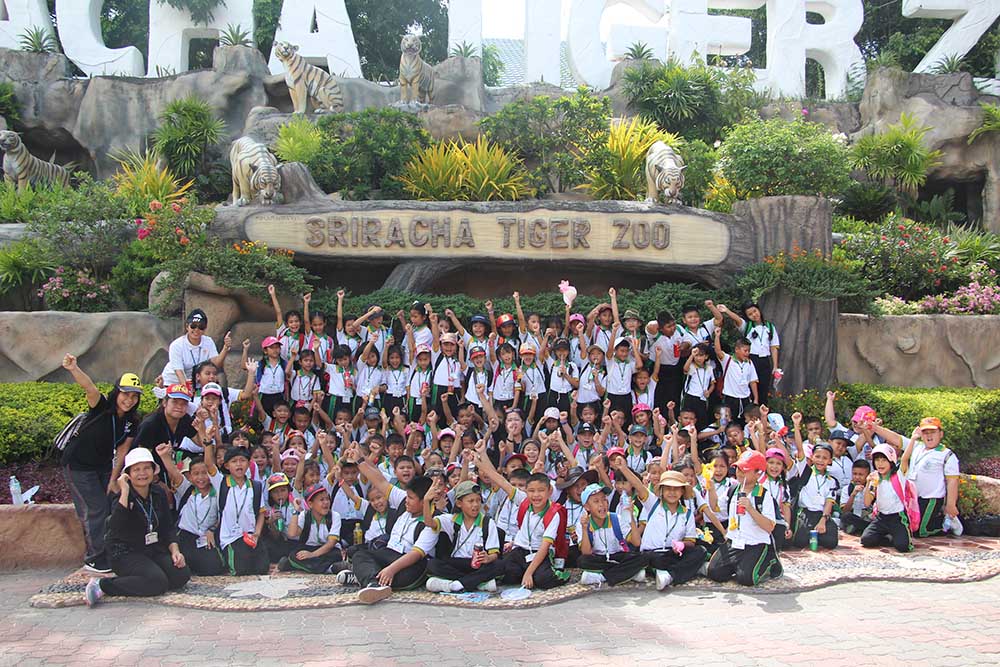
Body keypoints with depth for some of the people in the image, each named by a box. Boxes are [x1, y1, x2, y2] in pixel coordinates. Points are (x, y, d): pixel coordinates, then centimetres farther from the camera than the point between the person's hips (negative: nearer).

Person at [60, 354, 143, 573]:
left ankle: (110, 554, 21)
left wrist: (113, 479, -6)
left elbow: (122, 451, -2)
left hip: (103, 466, 6)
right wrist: (74, 369, -62)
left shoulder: (132, 422, -5)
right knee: (95, 510, -8)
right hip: (78, 465, -6)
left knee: (112, 507, 7)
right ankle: (95, 560, 3)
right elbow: (90, 388, -42)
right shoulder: (101, 407, -22)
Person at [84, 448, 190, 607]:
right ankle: (102, 586, -15)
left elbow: (168, 527, 10)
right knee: (158, 582, -29)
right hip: (125, 553, -6)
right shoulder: (122, 496, -13)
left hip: (155, 550, 6)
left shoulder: (159, 493, 4)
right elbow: (116, 527, -33)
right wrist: (125, 492, -35)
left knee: (182, 574, -17)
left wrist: (175, 550, -6)